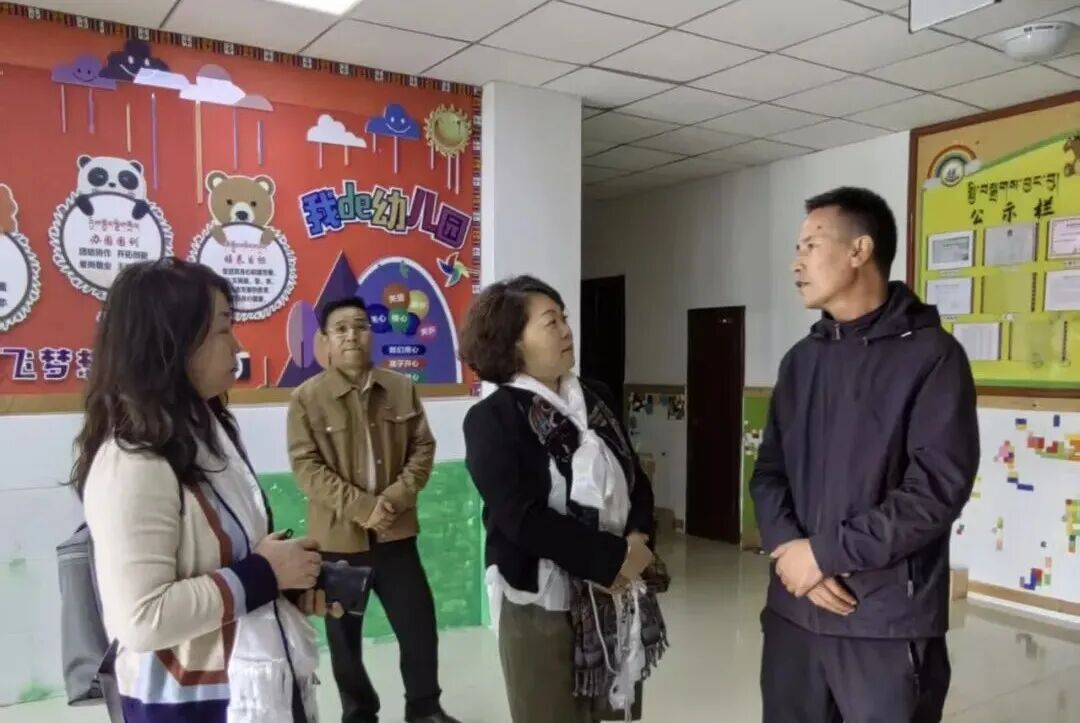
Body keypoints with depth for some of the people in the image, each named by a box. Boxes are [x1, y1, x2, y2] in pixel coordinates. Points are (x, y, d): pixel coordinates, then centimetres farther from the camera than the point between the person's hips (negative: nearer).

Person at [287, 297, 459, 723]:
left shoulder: (402, 389, 2)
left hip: (396, 531, 2)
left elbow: (423, 448, 3)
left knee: (419, 622, 9)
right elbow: (307, 466, -12)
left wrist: (397, 497, -13)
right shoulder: (307, 397, -8)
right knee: (344, 634, 13)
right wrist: (361, 507, -20)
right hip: (338, 536, -2)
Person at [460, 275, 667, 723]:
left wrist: (636, 542, -9)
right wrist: (613, 558, -17)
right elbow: (522, 518, -18)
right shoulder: (491, 419, -10)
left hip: (612, 599, 5)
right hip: (542, 607, -5)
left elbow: (636, 480, 10)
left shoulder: (597, 399, 8)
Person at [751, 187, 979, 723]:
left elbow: (938, 489, -15)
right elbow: (768, 470, 8)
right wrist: (788, 548, -10)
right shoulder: (801, 360, 11)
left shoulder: (931, 354, -7)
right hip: (792, 611, 5)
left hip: (888, 623, -5)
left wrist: (823, 552, -14)